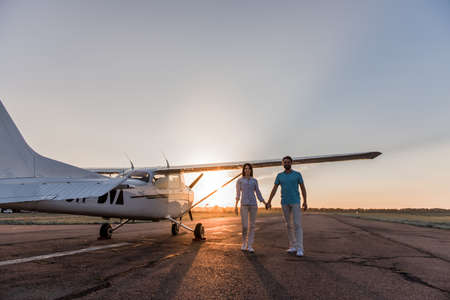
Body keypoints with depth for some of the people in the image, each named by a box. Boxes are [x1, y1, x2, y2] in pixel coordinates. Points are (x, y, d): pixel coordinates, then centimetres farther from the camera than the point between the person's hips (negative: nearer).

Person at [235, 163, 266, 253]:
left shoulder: (254, 181, 13)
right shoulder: (239, 180, 7)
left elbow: (258, 194, 11)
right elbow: (238, 194, 3)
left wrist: (265, 203, -1)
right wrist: (236, 206, -6)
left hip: (253, 204, 2)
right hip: (244, 205, -2)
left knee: (252, 226, -2)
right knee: (244, 226, -8)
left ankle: (250, 246, 5)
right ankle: (244, 242, 17)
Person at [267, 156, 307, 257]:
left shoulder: (297, 174, 1)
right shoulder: (279, 175, 8)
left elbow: (303, 188, 1)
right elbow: (274, 189, 4)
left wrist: (305, 202, -10)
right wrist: (269, 202, -4)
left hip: (295, 202, -3)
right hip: (285, 202, 3)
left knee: (297, 224, -11)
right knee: (289, 225, 6)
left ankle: (299, 249, -11)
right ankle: (293, 246, 15)